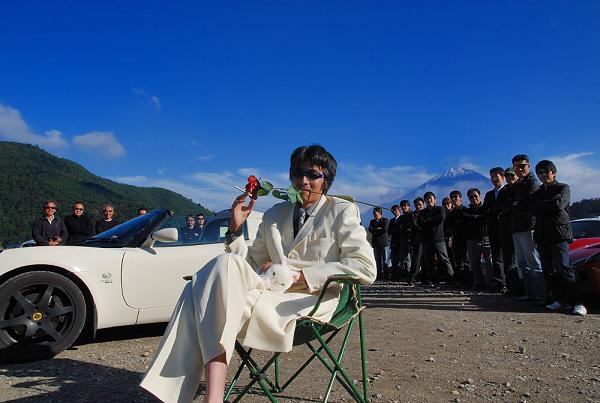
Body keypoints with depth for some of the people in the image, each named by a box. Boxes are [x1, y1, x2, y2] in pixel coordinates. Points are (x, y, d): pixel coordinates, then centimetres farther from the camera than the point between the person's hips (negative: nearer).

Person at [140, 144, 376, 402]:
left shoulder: (342, 211, 8)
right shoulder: (274, 215, 22)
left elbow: (366, 268, -6)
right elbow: (252, 264, 19)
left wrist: (300, 275, -11)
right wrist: (236, 229, 3)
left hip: (309, 302, -5)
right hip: (273, 294, 5)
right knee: (200, 289, -24)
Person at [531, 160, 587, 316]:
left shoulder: (563, 188, 7)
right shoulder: (537, 193, 21)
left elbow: (559, 205, -11)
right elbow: (533, 210, 5)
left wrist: (541, 205, 0)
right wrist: (550, 205, -5)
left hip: (559, 234, -5)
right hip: (542, 235, 5)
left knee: (563, 268, -14)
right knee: (548, 270, 1)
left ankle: (577, 302, -10)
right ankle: (561, 299, 8)